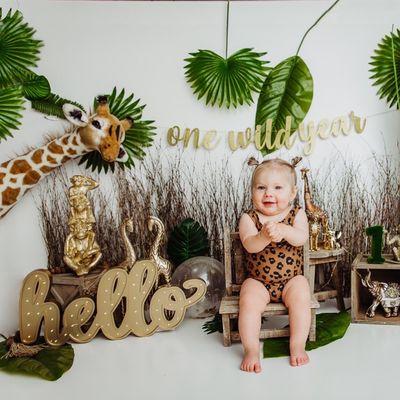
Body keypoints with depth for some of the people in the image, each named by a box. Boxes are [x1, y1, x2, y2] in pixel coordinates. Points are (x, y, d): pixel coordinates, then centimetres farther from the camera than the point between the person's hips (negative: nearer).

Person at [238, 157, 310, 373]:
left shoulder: (297, 214, -3)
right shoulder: (249, 218, -6)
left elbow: (301, 238, -21)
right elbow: (249, 245, -23)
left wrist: (283, 230, -41)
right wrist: (264, 237, -45)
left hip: (291, 278, 1)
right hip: (258, 281, 0)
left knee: (301, 298, -23)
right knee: (248, 302, -23)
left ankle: (298, 346, -7)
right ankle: (251, 349, -11)